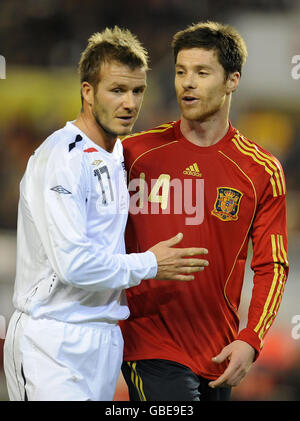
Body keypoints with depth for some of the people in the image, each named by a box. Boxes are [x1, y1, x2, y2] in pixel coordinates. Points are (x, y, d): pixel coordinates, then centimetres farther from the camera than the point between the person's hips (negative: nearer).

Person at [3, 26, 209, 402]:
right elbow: (73, 263, -23)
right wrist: (149, 265, -10)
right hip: (55, 341, -9)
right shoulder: (62, 157, -15)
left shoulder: (115, 156, 15)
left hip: (101, 339, 9)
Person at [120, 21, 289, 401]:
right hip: (150, 345, -2)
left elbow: (272, 266, 2)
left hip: (219, 354, 2)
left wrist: (249, 341, -11)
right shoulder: (134, 152, 1)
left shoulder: (262, 171, 2)